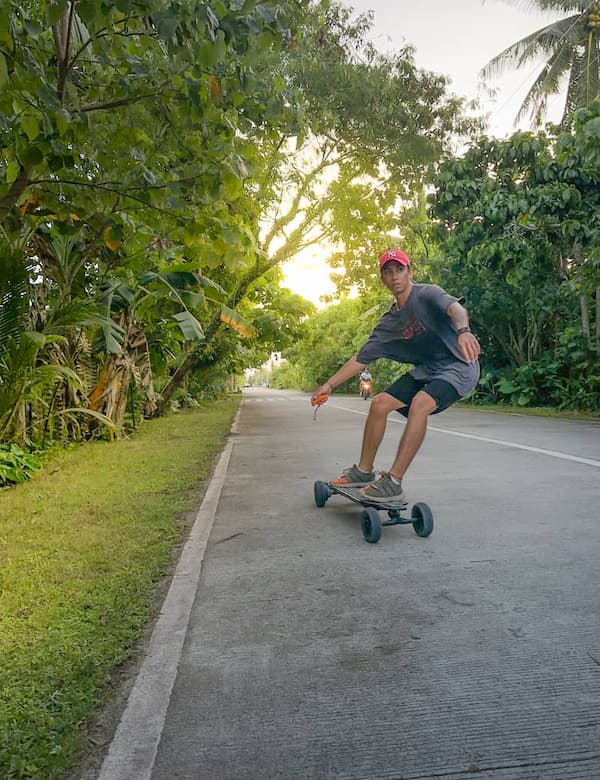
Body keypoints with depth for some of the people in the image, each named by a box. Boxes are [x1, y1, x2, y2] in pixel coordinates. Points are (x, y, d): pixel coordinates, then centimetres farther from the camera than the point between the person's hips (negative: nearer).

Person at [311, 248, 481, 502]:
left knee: (420, 403, -32)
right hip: (426, 369, 8)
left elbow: (455, 308, -35)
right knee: (379, 403, 0)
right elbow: (360, 359, 11)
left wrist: (463, 330, -58)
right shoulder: (388, 323, 7)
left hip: (458, 367, -7)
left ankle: (393, 482, -27)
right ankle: (364, 471, 14)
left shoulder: (426, 294, -14)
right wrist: (330, 384, 7)